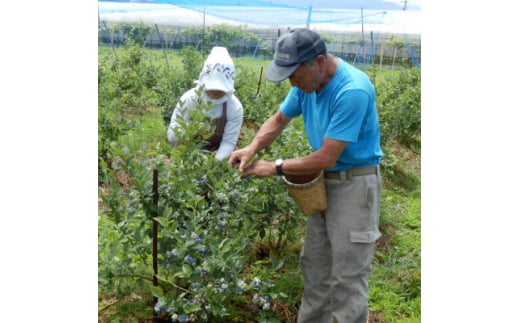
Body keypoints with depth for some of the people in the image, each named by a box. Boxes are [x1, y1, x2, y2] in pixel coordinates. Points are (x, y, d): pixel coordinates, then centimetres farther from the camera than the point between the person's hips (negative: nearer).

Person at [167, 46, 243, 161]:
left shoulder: (235, 107, -15)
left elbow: (229, 141, -16)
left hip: (216, 155, 1)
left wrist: (216, 162, -34)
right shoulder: (189, 99, -18)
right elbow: (171, 135, -18)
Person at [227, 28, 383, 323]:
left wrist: (275, 167, -16)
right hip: (323, 181, 8)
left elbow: (326, 158, -26)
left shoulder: (353, 91, -28)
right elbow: (279, 120, 9)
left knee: (348, 276, 0)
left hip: (354, 185, -8)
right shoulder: (309, 80, -4)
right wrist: (252, 148, -9)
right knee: (315, 266, 18)